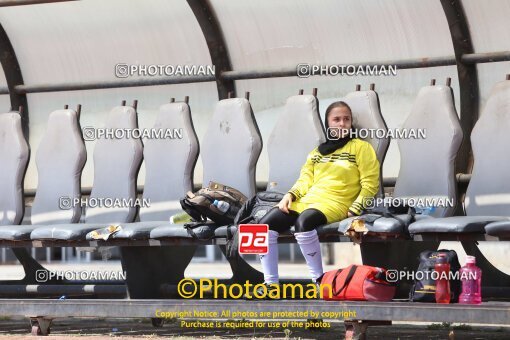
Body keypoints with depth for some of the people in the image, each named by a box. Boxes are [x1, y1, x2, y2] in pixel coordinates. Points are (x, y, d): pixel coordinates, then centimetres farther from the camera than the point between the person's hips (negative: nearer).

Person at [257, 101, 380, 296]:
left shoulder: (361, 147, 6)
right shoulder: (317, 152, 23)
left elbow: (370, 184, -1)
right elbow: (305, 180, 19)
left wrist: (354, 210, -12)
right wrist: (290, 195, -2)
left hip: (335, 204, -6)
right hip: (306, 201, 6)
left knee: (303, 222, -39)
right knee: (266, 225, -16)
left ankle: (319, 281, -29)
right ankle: (271, 284, -14)